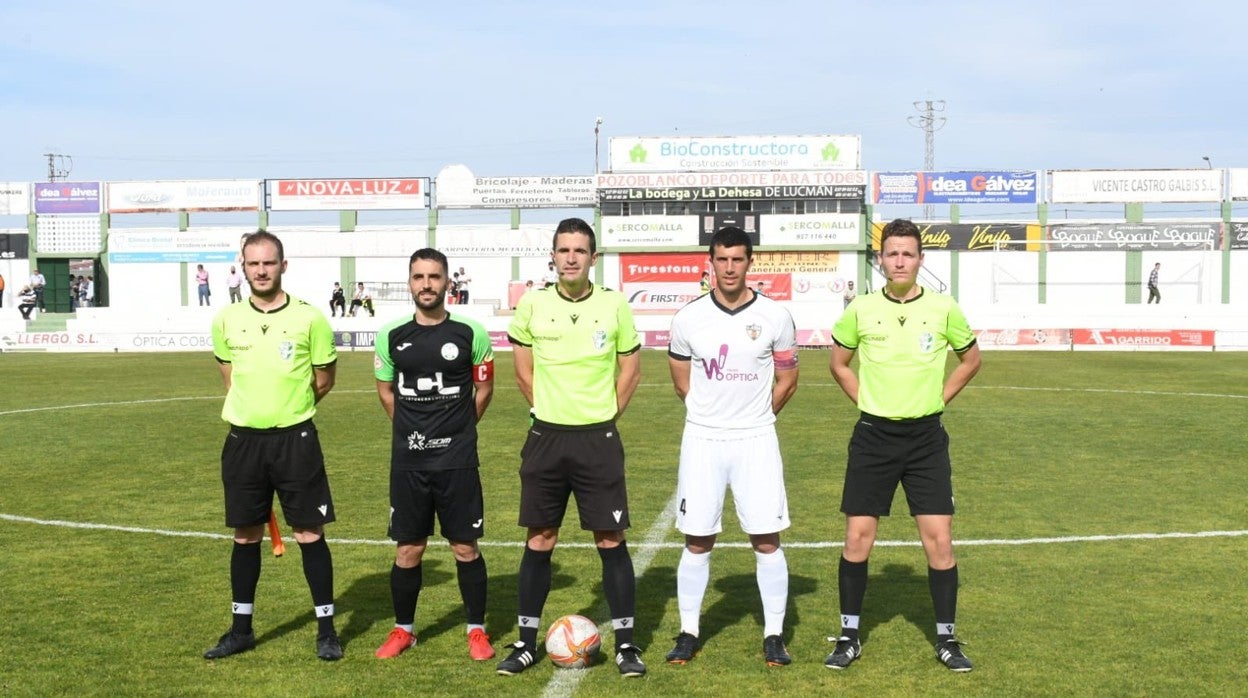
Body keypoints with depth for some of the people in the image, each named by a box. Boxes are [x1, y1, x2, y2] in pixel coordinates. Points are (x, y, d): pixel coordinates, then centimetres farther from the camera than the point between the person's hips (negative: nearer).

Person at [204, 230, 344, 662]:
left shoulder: (309, 318, -6)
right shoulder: (226, 320, 3)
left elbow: (325, 378, 5)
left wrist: (290, 409, 9)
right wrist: (252, 408, 12)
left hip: (295, 438, -3)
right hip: (243, 439, 3)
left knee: (309, 533, 1)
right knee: (245, 535, 12)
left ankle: (326, 629, 12)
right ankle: (241, 629, 25)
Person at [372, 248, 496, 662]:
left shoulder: (471, 333, -4)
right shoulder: (391, 336, 2)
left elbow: (484, 387, 9)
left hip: (458, 461, -2)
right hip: (407, 461, 2)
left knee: (465, 548, 3)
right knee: (408, 550, 8)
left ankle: (477, 630, 17)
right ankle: (403, 630, 24)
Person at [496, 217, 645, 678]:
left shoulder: (615, 305, -3)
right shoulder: (532, 304, -2)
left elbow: (630, 369, 7)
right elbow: (523, 371, 10)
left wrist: (603, 415, 5)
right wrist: (549, 412, 8)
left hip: (599, 439, -1)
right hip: (546, 437, 1)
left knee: (611, 540, 1)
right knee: (539, 541, 8)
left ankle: (625, 645, 11)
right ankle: (526, 644, 18)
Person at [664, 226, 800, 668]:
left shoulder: (775, 316, -2)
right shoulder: (688, 318, 0)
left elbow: (787, 381, 8)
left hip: (756, 441, 0)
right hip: (702, 440, 1)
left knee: (767, 539, 0)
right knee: (697, 540, 4)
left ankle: (774, 635, 12)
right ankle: (688, 633, 16)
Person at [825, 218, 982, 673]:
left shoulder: (944, 309, -3)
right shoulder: (861, 310, -2)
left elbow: (971, 359, 13)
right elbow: (838, 363, 13)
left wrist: (939, 398, 4)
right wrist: (865, 399, 3)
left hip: (925, 437, 0)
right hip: (873, 436, 0)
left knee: (939, 539, -1)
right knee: (857, 537, 2)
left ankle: (946, 640, 15)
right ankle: (849, 636, 16)